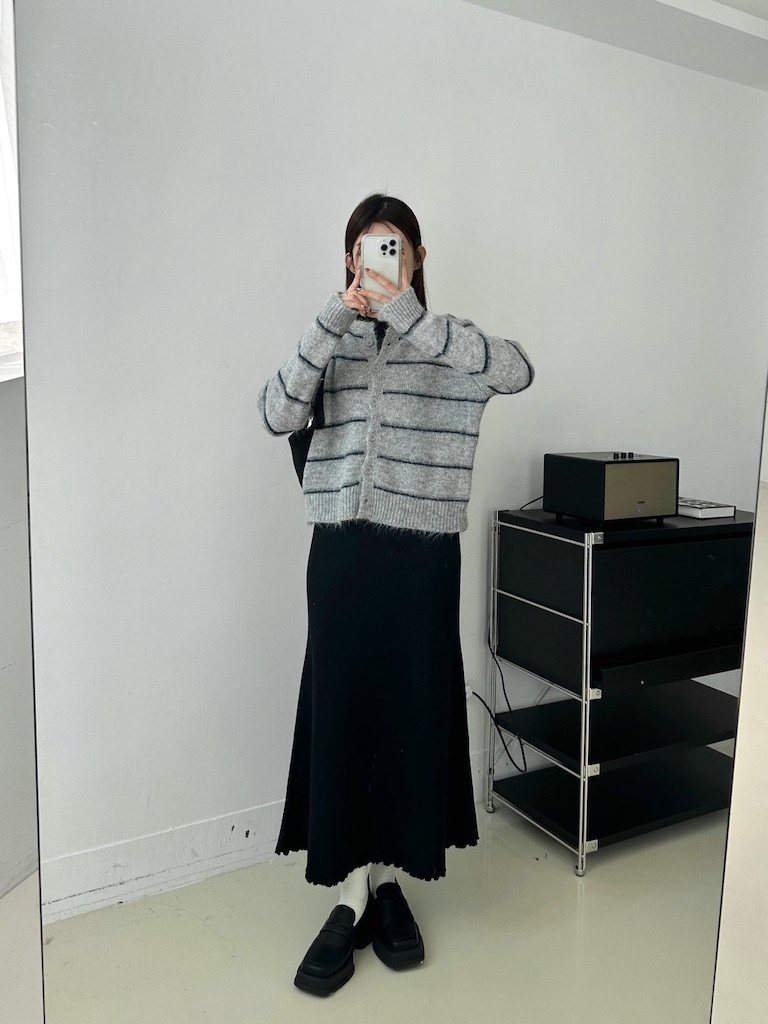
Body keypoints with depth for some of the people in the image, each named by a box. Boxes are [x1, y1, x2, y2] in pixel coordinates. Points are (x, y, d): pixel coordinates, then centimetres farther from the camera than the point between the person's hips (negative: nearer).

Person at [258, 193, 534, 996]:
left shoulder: (451, 342, 4)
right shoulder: (332, 342, 8)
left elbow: (518, 371, -19)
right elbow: (277, 414, -9)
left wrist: (407, 314, -22)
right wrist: (336, 317, -18)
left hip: (423, 553, -1)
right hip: (341, 549, 1)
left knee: (412, 713, 7)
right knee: (339, 713, 3)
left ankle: (386, 881, 27)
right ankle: (352, 895, 18)